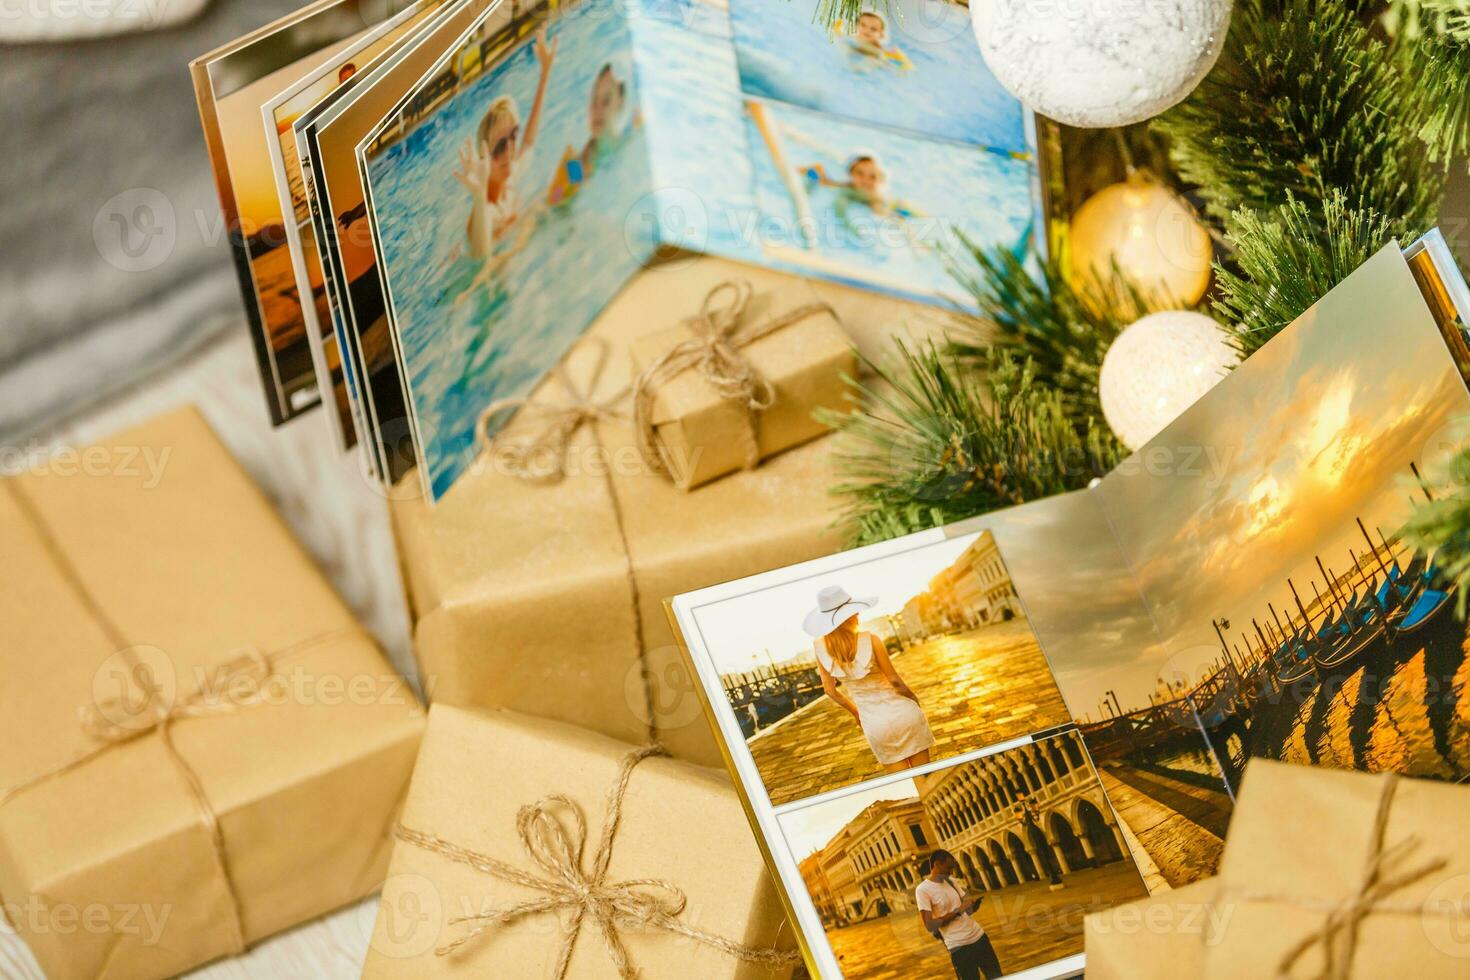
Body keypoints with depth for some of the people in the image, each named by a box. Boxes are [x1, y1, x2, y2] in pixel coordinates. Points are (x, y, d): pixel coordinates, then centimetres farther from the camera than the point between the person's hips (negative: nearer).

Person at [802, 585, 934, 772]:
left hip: (873, 723, 3)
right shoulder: (870, 641, -18)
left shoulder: (820, 646, -7)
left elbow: (830, 689, 2)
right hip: (900, 712, -3)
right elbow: (894, 680, -11)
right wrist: (914, 699, 9)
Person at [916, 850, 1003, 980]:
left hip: (978, 937, 7)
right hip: (959, 946, -7)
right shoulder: (923, 890, -11)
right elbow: (930, 925, -17)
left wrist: (975, 901, -11)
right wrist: (957, 911, -20)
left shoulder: (952, 881, 9)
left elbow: (968, 910, 12)